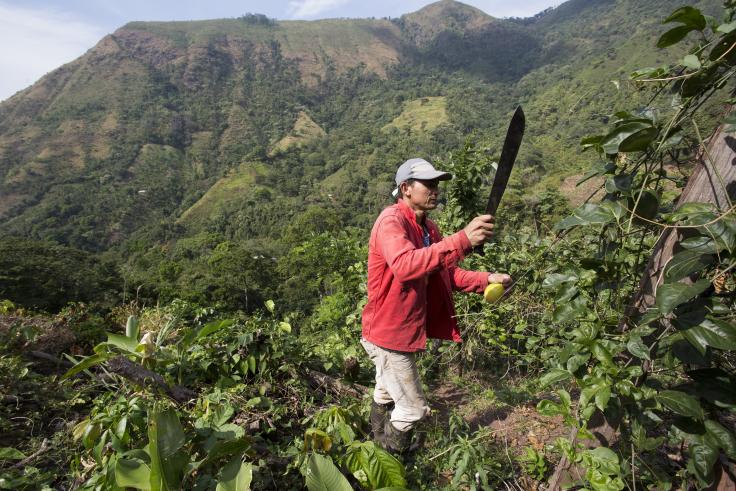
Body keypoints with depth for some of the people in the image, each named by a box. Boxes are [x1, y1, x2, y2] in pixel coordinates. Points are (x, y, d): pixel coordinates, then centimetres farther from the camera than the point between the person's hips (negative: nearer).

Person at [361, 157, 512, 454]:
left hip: (401, 331, 9)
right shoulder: (391, 221, -23)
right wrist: (462, 240, -48)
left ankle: (378, 449, 49)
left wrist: (486, 280, -9)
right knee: (413, 408, 4)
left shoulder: (428, 228, 6)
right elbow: (405, 265, -42)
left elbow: (448, 274, 6)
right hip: (388, 333, -9)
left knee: (385, 395, 27)